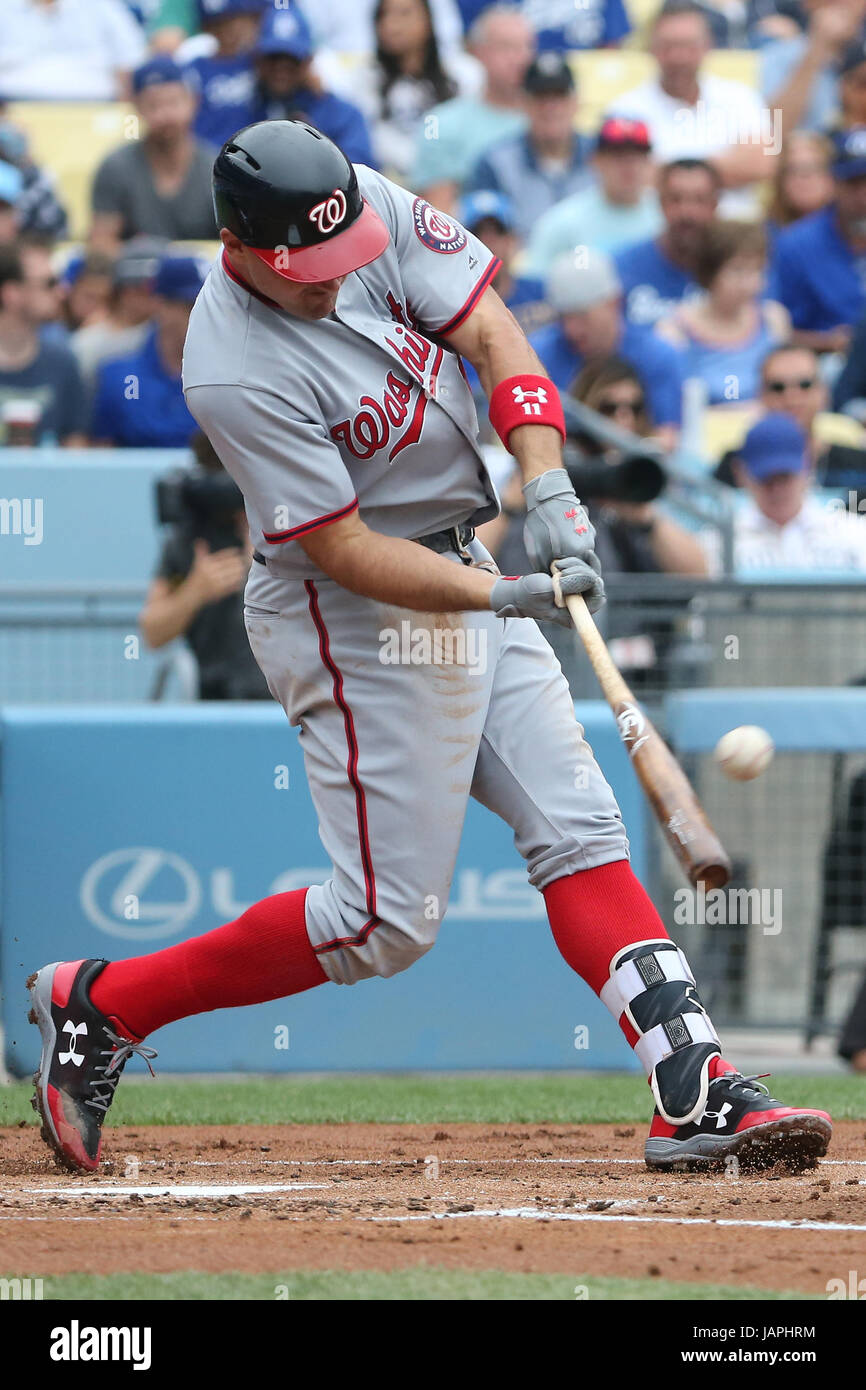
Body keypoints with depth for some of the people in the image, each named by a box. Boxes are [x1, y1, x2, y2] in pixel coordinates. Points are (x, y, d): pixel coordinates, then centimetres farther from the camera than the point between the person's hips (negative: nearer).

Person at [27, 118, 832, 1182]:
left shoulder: (374, 208, -9)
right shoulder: (235, 373, -27)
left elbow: (493, 335, -10)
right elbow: (346, 552, -25)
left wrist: (548, 488, -25)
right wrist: (509, 598, -34)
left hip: (462, 572, 8)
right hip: (355, 619, -8)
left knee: (578, 826, 1)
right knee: (387, 923, -5)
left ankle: (697, 1094, -2)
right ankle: (97, 1005, 6)